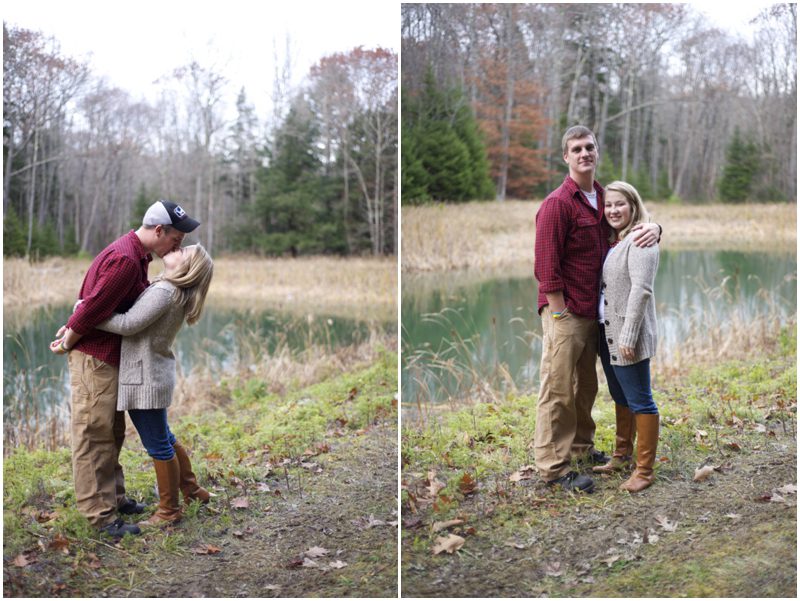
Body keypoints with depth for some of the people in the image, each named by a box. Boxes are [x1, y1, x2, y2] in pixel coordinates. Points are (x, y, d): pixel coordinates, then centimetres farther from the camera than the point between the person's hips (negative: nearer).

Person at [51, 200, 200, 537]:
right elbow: (93, 306, -23)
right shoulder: (124, 259, -24)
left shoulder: (138, 256, 11)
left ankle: (113, 498, 29)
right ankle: (100, 514, 1)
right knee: (95, 435, -4)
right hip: (94, 357, -10)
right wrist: (68, 342, -11)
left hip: (113, 355, 10)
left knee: (113, 433, 18)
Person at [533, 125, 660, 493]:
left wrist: (653, 227, -9)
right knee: (558, 391, -2)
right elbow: (546, 266, -17)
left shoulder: (604, 197, 10)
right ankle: (553, 467, 5)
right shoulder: (557, 203, -15)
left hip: (593, 311, 8)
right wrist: (561, 313, -17)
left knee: (586, 386, 19)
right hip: (565, 311, -8)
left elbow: (633, 216, 16)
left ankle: (581, 447, 34)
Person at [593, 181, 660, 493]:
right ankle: (622, 455, 34)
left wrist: (628, 336, -24)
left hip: (627, 336, -9)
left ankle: (644, 470, 4)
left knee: (639, 401, -2)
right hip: (606, 332, 9)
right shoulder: (612, 241, 14)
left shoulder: (639, 241, -13)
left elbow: (641, 290, -21)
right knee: (620, 397, 20)